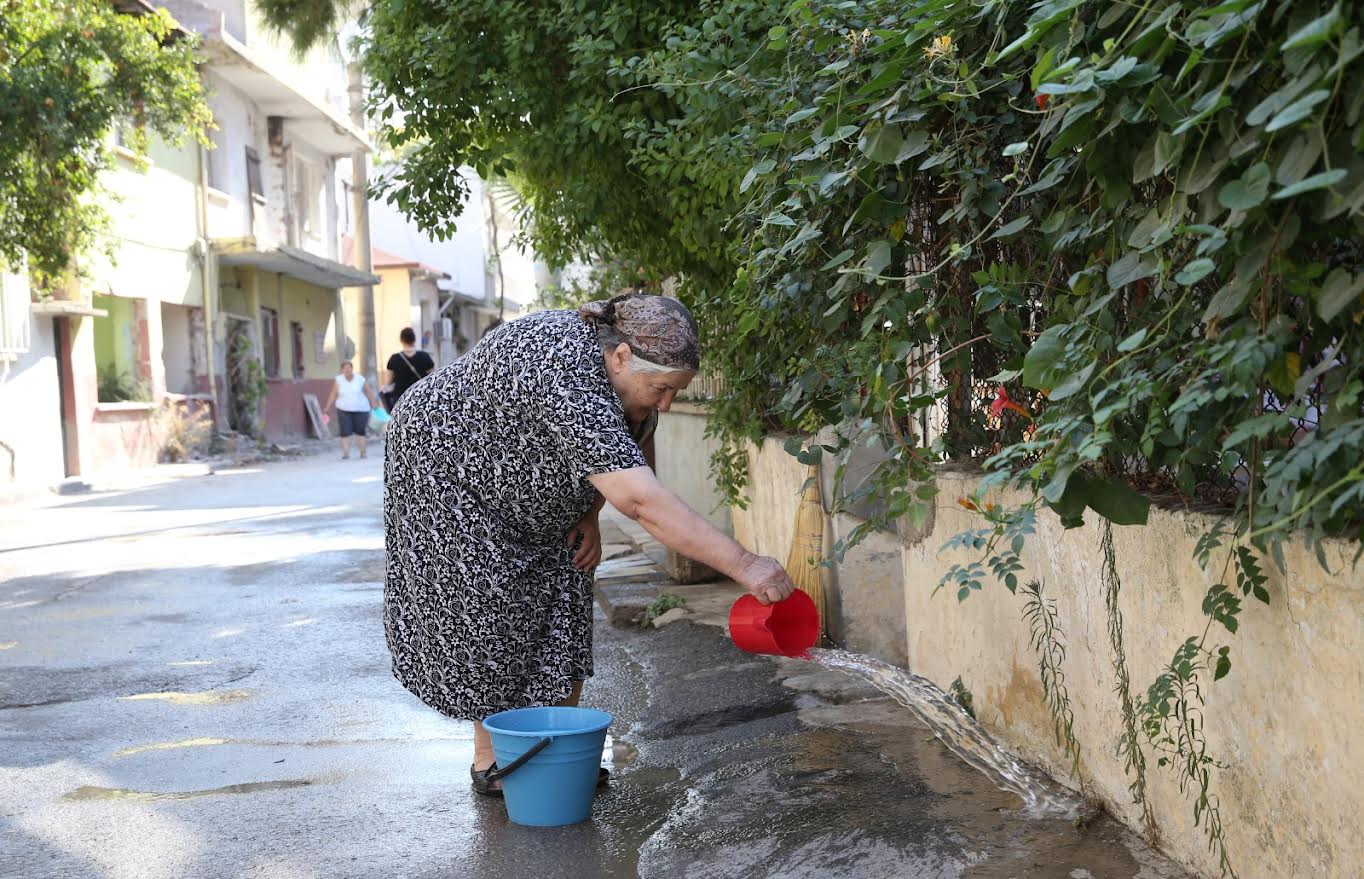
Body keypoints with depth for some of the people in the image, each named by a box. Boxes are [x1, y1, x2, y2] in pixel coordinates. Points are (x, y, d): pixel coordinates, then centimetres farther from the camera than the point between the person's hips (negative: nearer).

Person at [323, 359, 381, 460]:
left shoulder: (360, 379, -1)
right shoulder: (338, 380, 0)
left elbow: (369, 392, 6)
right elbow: (333, 394, 0)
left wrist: (374, 404, 6)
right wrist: (327, 407, -4)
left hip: (360, 410, 0)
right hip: (344, 410, 0)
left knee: (360, 432, 2)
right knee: (345, 432, -7)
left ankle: (362, 452, 14)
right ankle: (346, 453, -6)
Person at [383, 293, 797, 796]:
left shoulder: (629, 378, -14)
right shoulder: (566, 382, -42)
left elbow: (605, 454, 7)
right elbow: (641, 501, -49)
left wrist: (589, 514, -10)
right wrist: (743, 565, -50)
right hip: (447, 469, -8)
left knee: (562, 608, 2)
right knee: (489, 614, -7)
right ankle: (490, 761, 7)